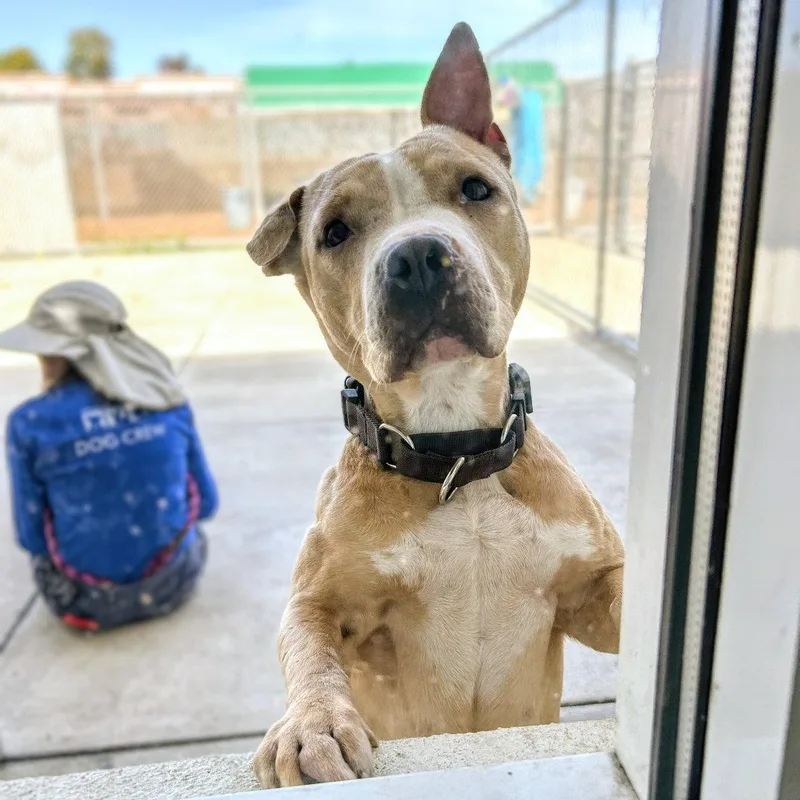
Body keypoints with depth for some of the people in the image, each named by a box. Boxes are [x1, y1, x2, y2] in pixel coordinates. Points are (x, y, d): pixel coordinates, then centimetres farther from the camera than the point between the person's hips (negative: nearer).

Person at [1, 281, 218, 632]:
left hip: (89, 602, -1)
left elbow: (32, 537, -6)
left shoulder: (30, 423, -16)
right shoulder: (168, 399, -8)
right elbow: (205, 503, 0)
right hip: (175, 582, 1)